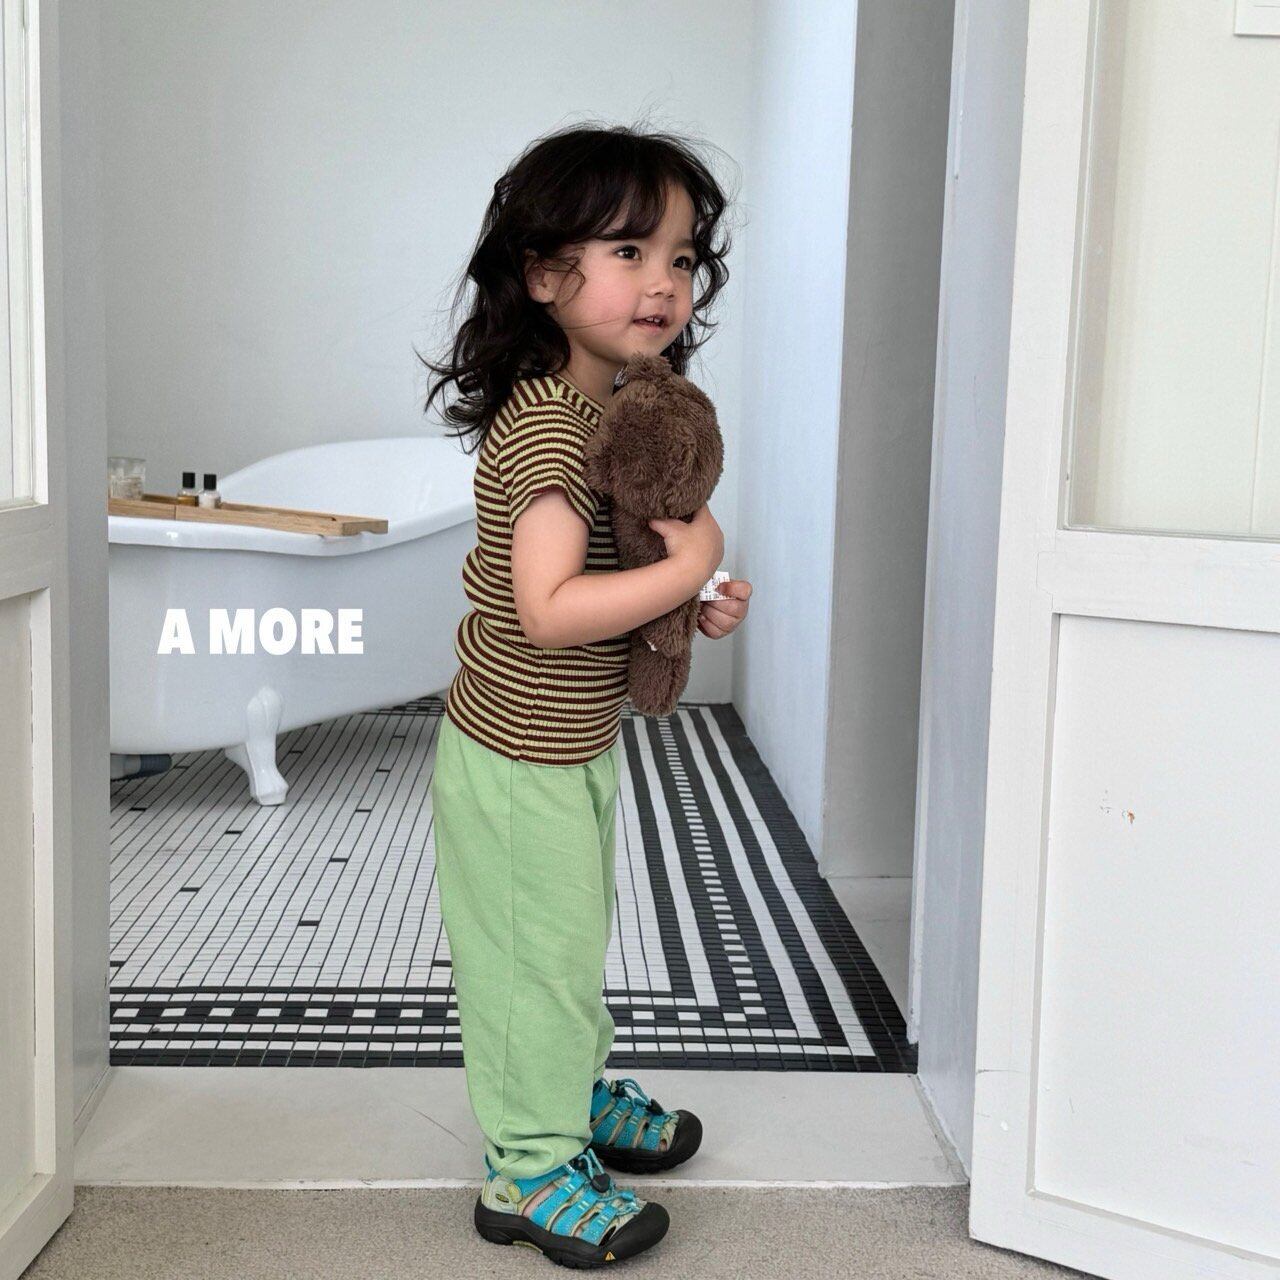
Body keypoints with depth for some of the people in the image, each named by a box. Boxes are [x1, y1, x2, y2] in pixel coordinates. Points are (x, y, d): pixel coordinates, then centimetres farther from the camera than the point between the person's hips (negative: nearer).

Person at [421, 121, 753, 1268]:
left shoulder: (613, 403, 6)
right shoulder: (547, 424, -26)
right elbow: (548, 608, -34)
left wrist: (689, 611, -1)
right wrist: (688, 568, -27)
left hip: (578, 746, 10)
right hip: (519, 761, -10)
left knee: (575, 939, 25)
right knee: (538, 955, 5)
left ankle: (576, 1093, 45)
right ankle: (530, 1168, 22)